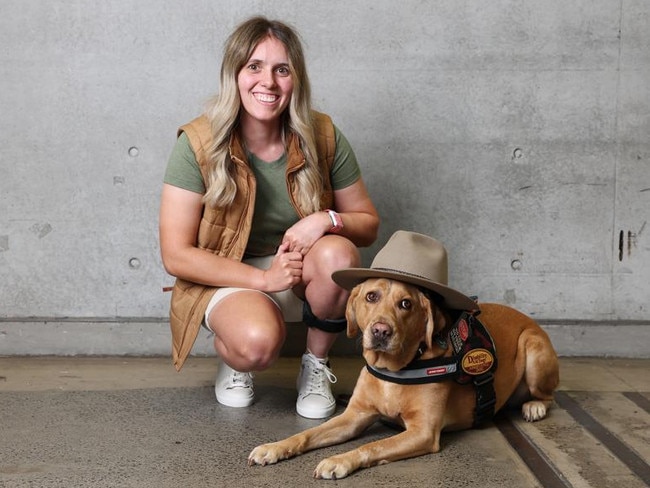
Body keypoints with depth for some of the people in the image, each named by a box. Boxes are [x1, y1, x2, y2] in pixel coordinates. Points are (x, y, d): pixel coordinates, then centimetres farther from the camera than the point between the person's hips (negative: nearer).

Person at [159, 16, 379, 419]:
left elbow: (368, 224, 1)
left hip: (303, 275, 3)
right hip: (226, 279, -3)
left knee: (338, 254, -31)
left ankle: (316, 365, -3)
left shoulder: (323, 137, -10)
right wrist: (263, 278, -22)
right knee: (259, 341, -35)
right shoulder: (199, 143, -16)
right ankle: (232, 360, 5)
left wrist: (327, 220, -23)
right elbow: (176, 255, -15)